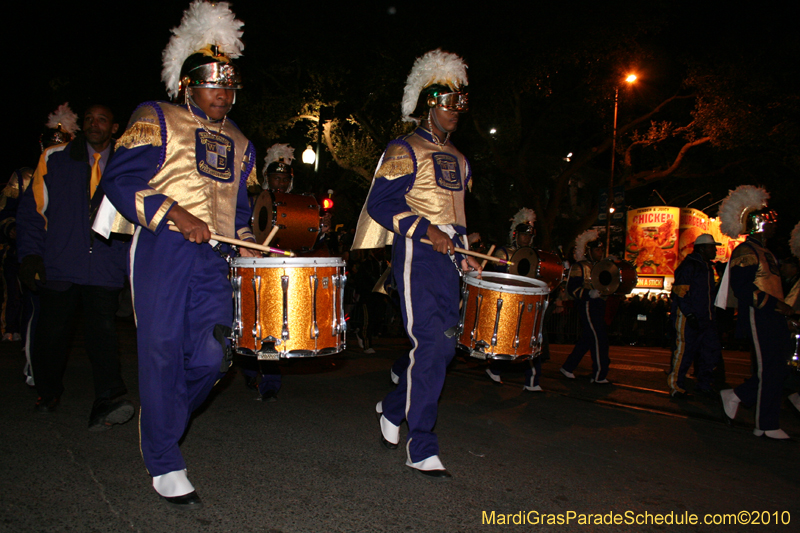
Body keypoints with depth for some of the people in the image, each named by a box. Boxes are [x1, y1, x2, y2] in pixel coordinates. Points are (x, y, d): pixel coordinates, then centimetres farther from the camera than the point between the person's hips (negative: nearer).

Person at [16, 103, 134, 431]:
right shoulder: (54, 158, 9)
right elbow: (32, 209, 9)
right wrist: (30, 253, 0)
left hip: (105, 270, -1)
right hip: (58, 266, 1)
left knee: (103, 332, -13)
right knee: (51, 334, 8)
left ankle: (106, 404, -17)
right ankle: (48, 393, 32)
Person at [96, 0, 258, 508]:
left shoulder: (239, 143, 20)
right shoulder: (156, 120, 3)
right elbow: (120, 178, -7)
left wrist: (246, 240, 8)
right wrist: (174, 213, -18)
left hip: (214, 260, 5)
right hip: (163, 251, -5)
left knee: (212, 357, 0)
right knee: (163, 353, -3)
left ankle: (160, 423, 30)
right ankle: (166, 466, 10)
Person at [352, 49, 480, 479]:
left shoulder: (456, 158, 23)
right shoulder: (405, 150, -2)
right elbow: (379, 203, -12)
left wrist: (462, 254, 18)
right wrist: (426, 231, -19)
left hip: (446, 257, 8)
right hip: (417, 254, -8)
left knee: (444, 344, 8)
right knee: (431, 345, -12)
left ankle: (393, 407, 31)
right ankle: (421, 448, -2)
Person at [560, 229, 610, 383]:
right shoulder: (580, 266, -6)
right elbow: (571, 288, -13)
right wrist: (589, 294, -26)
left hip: (599, 306, 9)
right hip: (588, 306, -9)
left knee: (587, 339, 10)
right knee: (599, 339, -11)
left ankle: (567, 367, 20)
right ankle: (599, 375, -4)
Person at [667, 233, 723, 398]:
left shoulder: (708, 267, 19)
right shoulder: (689, 265, -9)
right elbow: (681, 292, -17)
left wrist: (713, 315, 19)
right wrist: (689, 314, -21)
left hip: (705, 318, 9)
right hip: (689, 319, -9)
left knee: (712, 350, 7)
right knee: (684, 351, -5)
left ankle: (704, 384, 18)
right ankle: (675, 385, 5)